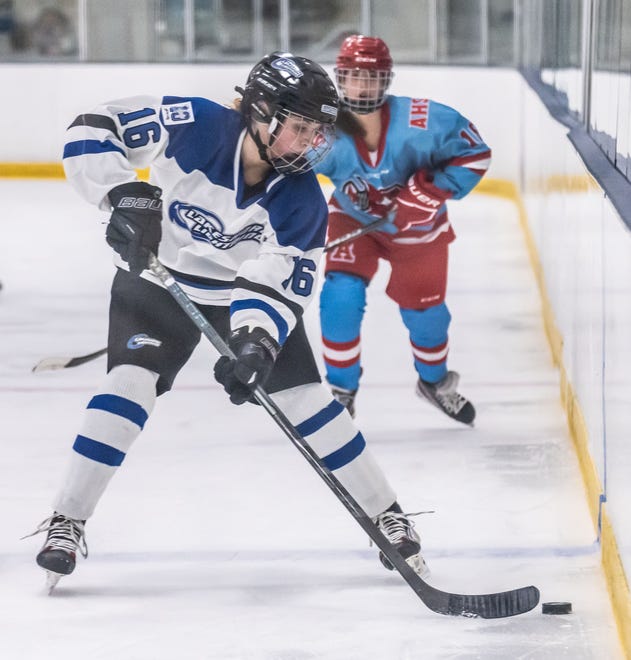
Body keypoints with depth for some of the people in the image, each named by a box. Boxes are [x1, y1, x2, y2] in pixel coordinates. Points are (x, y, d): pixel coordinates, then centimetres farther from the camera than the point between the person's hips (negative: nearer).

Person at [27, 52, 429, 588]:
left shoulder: (302, 201, -23)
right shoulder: (194, 126, -29)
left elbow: (279, 285, -22)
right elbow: (94, 129, -25)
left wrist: (256, 342, -40)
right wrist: (126, 196, -38)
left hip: (248, 288, 1)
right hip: (157, 278, -1)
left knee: (304, 396, -5)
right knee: (131, 381, -20)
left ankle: (387, 516, 9)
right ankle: (67, 523, -10)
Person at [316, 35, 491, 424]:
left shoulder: (423, 122, -32)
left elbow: (475, 154, -20)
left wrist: (432, 193, -28)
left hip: (417, 225, 0)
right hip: (354, 219, 0)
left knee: (424, 309, 14)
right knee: (342, 296, -20)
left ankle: (435, 381, 45)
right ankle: (342, 392, 0)